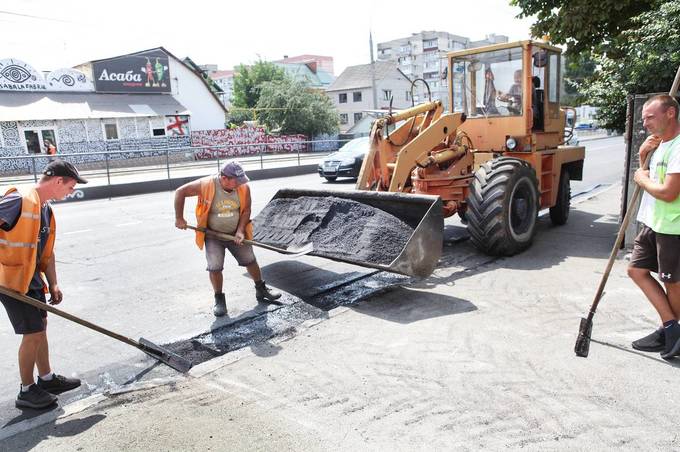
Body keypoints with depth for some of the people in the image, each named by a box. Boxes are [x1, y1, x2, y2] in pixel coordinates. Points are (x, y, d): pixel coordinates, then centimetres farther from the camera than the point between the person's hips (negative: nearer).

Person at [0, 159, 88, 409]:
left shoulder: (46, 210, 8)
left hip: (32, 280, 9)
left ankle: (47, 379, 32)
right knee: (33, 333, -2)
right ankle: (27, 391, 15)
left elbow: (47, 252, 12)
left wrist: (53, 284, 9)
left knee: (40, 327, 17)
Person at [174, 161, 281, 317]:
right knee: (215, 267, -8)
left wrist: (240, 231, -18)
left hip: (235, 233, 3)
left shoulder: (244, 188, -17)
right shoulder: (206, 185, -25)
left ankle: (261, 290, 30)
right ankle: (219, 299, 13)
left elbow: (246, 210, -6)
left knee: (250, 260, 9)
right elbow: (180, 192, -15)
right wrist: (179, 218, -14)